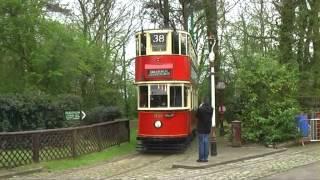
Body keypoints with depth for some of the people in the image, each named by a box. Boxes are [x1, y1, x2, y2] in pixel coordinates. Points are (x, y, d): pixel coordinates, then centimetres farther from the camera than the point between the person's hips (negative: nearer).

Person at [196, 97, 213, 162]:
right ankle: (205, 158, 14)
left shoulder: (201, 109, -18)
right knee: (206, 143, 10)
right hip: (208, 128, 5)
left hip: (201, 128, -5)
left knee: (201, 143, 0)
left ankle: (201, 158, 3)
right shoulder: (211, 109, 0)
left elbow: (197, 116, -4)